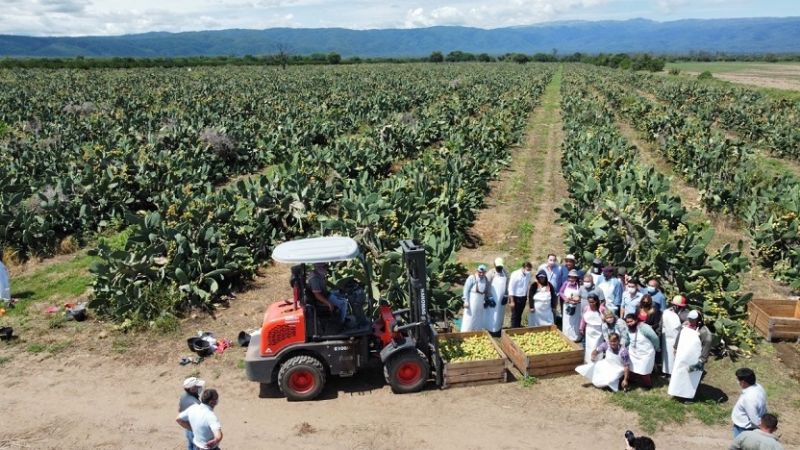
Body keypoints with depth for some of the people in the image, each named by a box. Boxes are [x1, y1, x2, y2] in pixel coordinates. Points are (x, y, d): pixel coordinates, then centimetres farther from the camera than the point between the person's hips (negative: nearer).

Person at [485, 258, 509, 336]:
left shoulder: (505, 273, 4)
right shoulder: (491, 273, -12)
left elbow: (507, 286, 9)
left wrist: (506, 296, 0)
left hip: (501, 299, 5)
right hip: (492, 299, -5)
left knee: (499, 316, 12)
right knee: (491, 317, -1)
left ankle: (498, 334, 22)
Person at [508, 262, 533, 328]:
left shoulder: (528, 275, -3)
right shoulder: (515, 274, -19)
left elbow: (528, 286, 10)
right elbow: (511, 288, -16)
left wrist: (528, 298, 10)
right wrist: (512, 301, -15)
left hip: (523, 298, 5)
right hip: (516, 298, -5)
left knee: (519, 315, 17)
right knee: (515, 315, 3)